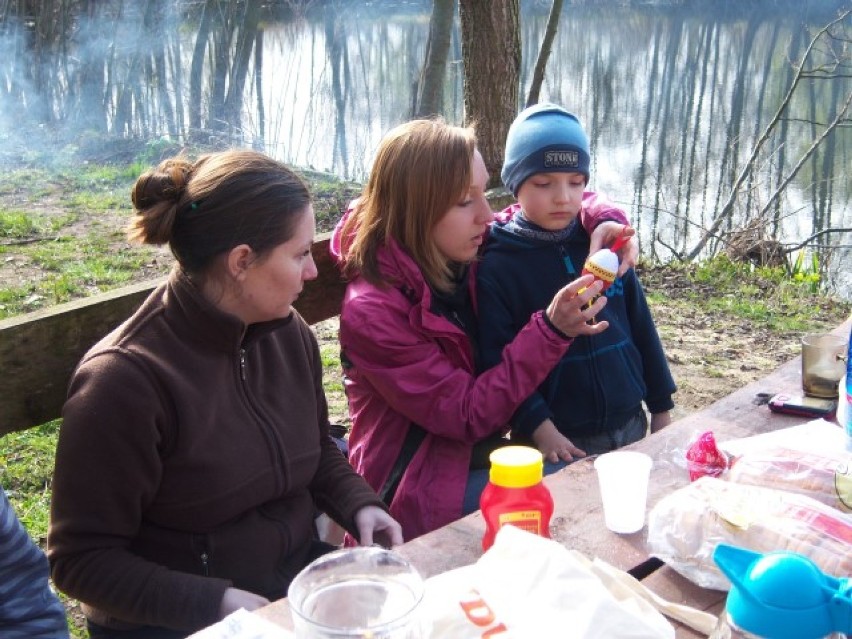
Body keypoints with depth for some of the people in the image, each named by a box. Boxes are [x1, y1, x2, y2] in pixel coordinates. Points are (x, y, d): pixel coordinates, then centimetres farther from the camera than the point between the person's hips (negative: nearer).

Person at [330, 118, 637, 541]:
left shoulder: (467, 248, -4)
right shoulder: (371, 312, -24)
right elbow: (469, 415, -22)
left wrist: (603, 221, -12)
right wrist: (552, 330, -30)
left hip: (481, 453, 7)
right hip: (419, 488, -7)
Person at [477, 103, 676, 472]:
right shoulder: (496, 266, -10)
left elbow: (640, 325, 10)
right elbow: (498, 361, -13)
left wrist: (661, 406, 12)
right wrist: (538, 427, -21)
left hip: (631, 427, 5)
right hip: (562, 442, -4)